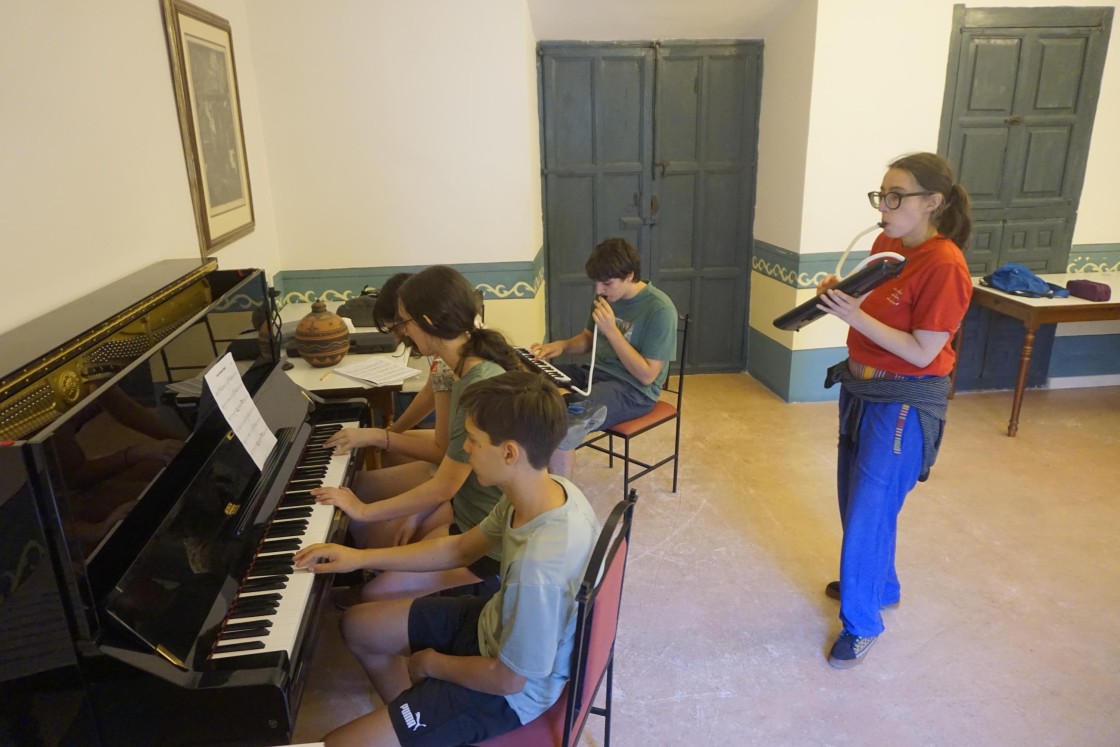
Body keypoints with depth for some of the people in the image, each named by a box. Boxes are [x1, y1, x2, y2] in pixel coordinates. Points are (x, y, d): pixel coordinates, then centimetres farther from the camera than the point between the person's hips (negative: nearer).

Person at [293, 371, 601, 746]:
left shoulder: (539, 566, -40)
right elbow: (460, 548, 2)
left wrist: (432, 663, -7)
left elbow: (508, 678, -25)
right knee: (357, 626, 18)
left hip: (507, 691, -8)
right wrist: (361, 557, 0)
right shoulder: (550, 490, -14)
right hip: (498, 622, 8)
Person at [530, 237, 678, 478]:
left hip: (633, 391, -8)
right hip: (596, 373, 8)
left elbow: (646, 375, -19)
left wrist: (611, 330, -24)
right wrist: (563, 345, -5)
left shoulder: (659, 310, -19)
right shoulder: (607, 296, 3)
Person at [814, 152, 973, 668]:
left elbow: (922, 353, -21)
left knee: (869, 513, -1)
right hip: (861, 386, 8)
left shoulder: (944, 266, -21)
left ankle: (861, 623, 18)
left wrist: (856, 317, -28)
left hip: (905, 402, -8)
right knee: (854, 498, 20)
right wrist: (839, 292, -6)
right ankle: (879, 585, 43)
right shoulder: (885, 245, 2)